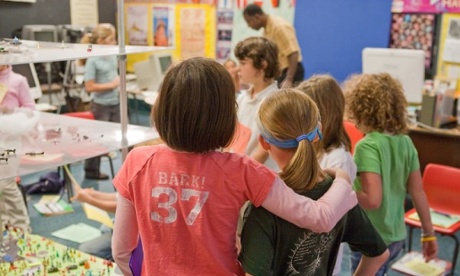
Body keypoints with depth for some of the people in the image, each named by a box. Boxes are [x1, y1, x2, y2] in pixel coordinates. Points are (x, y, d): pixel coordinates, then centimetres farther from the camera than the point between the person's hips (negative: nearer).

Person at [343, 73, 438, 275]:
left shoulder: (367, 146, -22)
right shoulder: (405, 142, -1)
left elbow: (372, 200, -29)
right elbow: (418, 193, 3)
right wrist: (429, 234, 11)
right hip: (396, 236, 7)